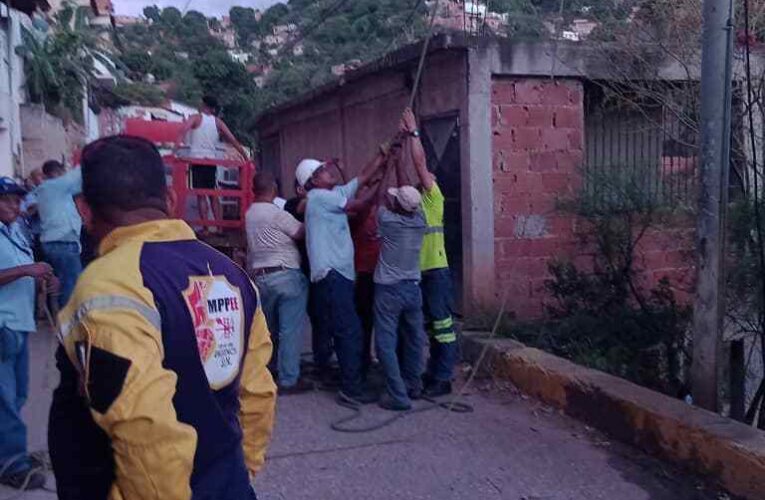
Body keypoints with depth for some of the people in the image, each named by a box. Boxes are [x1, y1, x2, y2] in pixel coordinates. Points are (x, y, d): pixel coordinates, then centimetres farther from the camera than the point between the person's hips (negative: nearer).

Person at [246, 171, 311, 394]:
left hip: (260, 276, 8)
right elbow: (302, 233, -10)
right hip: (287, 275, -8)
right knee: (291, 329, -2)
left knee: (268, 328, 19)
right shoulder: (276, 213, -13)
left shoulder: (250, 214, 12)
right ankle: (288, 380, 2)